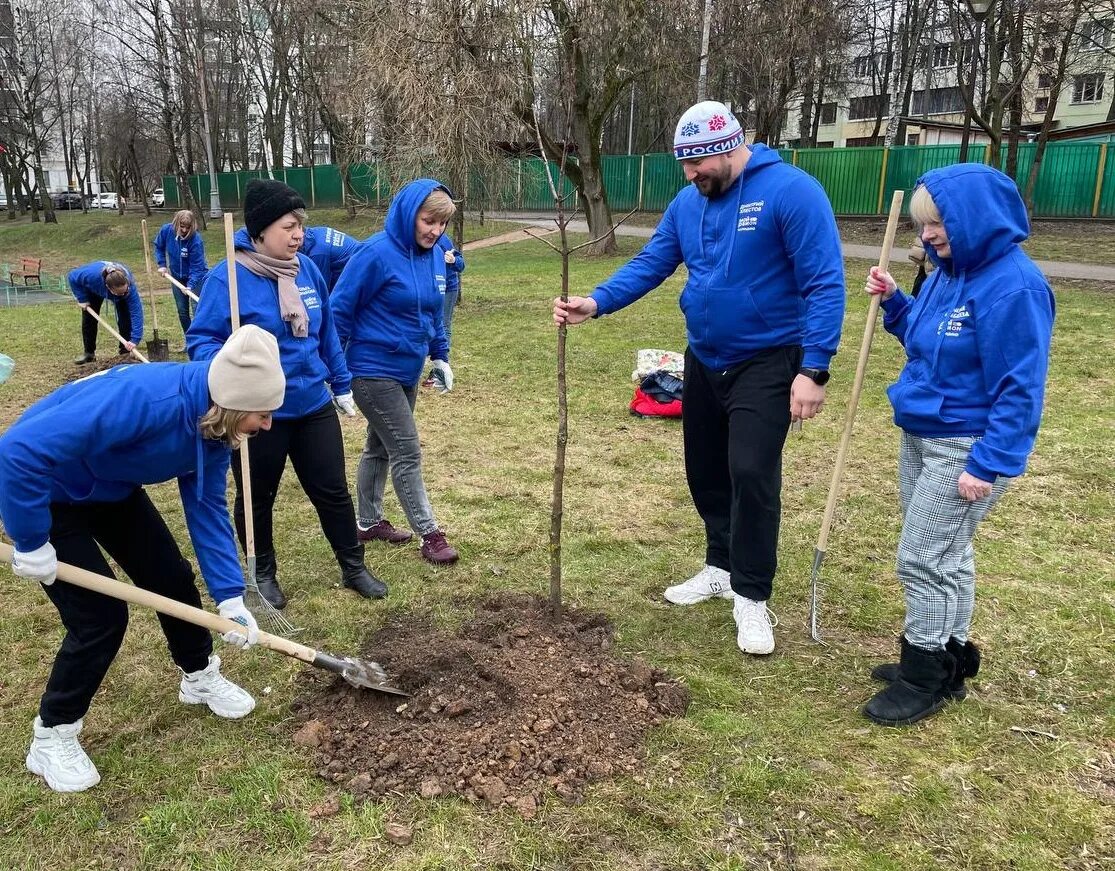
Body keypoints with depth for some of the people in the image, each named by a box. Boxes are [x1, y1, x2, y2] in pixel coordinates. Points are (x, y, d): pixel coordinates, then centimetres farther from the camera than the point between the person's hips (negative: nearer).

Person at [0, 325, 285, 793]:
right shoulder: (148, 398, -41)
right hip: (41, 488, -7)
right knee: (101, 615, -8)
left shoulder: (214, 422, -14)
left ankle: (199, 677, 35)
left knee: (172, 577, 10)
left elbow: (207, 509, -7)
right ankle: (52, 737, 15)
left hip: (112, 488, 7)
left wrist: (230, 595, -11)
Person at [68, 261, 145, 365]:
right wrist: (82, 299, -26)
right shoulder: (93, 276, -46)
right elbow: (72, 277, -24)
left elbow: (136, 311, -48)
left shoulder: (129, 285, -47)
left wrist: (135, 339, -54)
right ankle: (89, 353, 14)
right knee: (88, 318, -1)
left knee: (125, 319, -16)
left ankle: (125, 353, -2)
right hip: (95, 290, 1)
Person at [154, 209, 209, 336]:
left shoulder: (195, 239, -28)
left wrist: (191, 285, -35)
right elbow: (158, 246, 7)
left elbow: (196, 267, -25)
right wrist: (162, 264, -1)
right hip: (177, 277, 5)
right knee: (182, 311, 9)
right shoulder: (166, 230, -15)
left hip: (197, 276, -5)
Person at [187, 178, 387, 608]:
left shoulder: (306, 269, 2)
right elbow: (200, 339, -15)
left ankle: (353, 567, 30)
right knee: (256, 499, 14)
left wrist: (341, 384, 19)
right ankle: (263, 574, 35)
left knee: (333, 490, 12)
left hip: (314, 406, 5)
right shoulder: (227, 278, -16)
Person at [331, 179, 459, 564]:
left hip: (407, 371, 8)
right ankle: (430, 534, 7)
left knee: (380, 448, 19)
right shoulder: (377, 253, -20)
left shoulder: (434, 256, 2)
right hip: (374, 372, -8)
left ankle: (369, 522, 34)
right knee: (407, 453, -3)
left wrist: (440, 356, 15)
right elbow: (340, 309, -15)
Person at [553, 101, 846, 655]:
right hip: (704, 360, 7)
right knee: (704, 470, 14)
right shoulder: (688, 203, 3)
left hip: (767, 362, -7)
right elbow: (649, 265, 1)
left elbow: (825, 284, -19)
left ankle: (751, 596, 4)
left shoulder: (791, 191, -17)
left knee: (751, 473, -13)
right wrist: (596, 303, -16)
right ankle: (721, 567, 34)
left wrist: (814, 369, -24)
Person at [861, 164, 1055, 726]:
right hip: (920, 437, 9)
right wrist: (893, 301, 4)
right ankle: (947, 659, 34)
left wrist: (990, 466, -23)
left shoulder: (1013, 285, -20)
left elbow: (1019, 388, -21)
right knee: (944, 554, 18)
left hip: (967, 449, -9)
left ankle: (926, 679, 13)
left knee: (922, 559, -3)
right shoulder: (947, 273, 7)